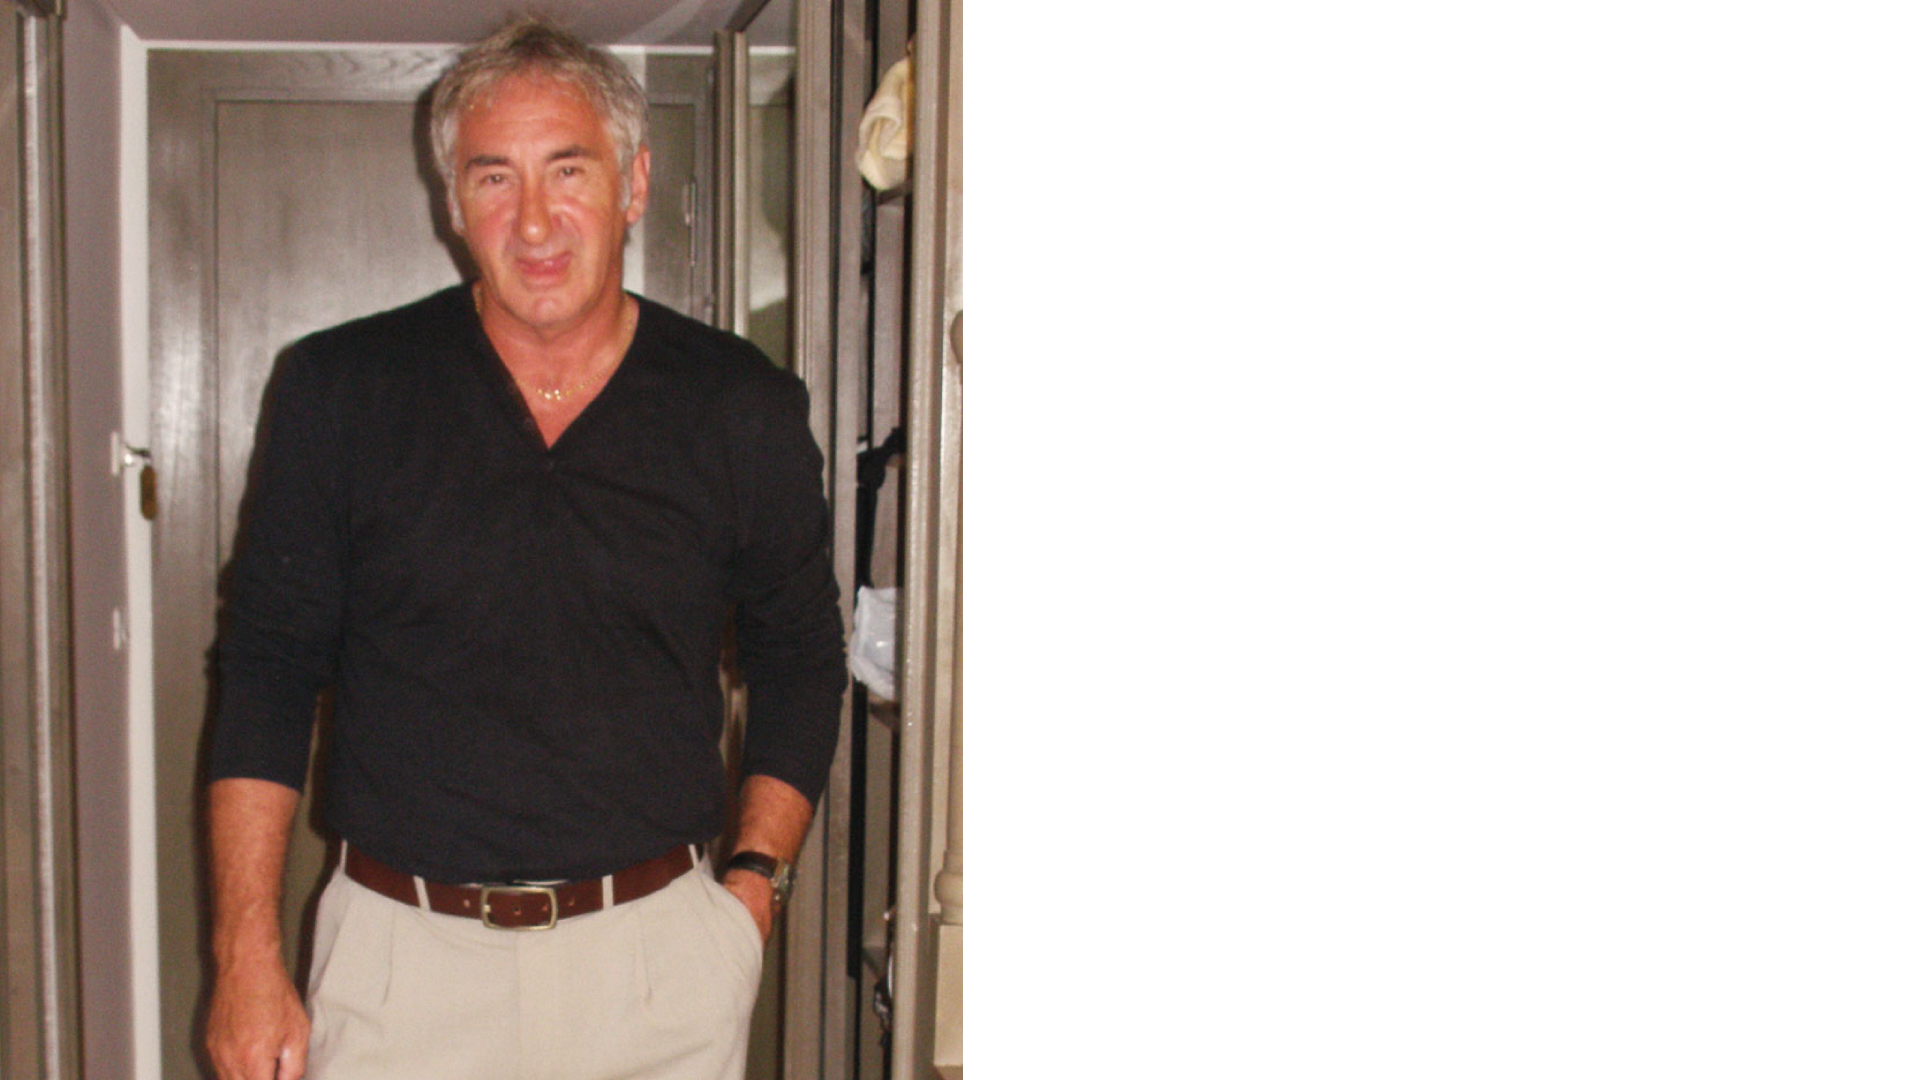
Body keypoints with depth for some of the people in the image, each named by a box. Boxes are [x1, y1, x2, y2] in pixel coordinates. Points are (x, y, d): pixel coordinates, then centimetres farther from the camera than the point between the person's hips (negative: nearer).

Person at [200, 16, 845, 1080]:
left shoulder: (745, 412, 1)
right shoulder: (335, 391, 0)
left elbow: (800, 658, 13)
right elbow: (265, 672, 3)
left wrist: (755, 878, 3)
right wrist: (246, 954, -1)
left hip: (659, 953, 1)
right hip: (400, 954, 0)